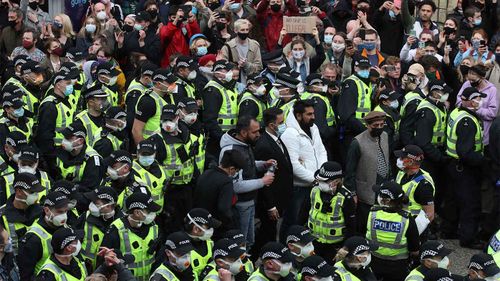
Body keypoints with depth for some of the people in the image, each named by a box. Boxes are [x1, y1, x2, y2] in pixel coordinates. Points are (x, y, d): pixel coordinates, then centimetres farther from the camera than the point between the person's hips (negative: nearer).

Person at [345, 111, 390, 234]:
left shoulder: (385, 136, 3)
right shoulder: (358, 143, -17)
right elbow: (350, 171, -12)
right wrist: (352, 194, -11)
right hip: (367, 195, -6)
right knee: (365, 228, 2)